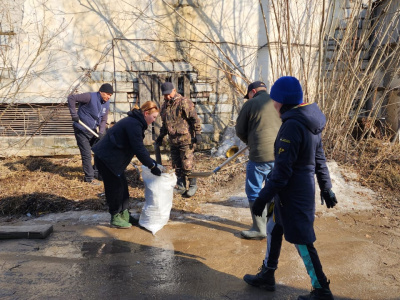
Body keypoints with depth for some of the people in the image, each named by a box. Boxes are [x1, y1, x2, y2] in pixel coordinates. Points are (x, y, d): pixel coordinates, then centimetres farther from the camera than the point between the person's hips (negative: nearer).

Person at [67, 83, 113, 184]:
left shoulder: (106, 104, 2)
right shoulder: (90, 97, -20)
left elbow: (103, 120, 5)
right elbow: (71, 98, -22)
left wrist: (101, 132, -11)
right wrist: (74, 114, -24)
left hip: (93, 130, 7)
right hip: (81, 130, -7)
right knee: (87, 154, -3)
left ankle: (97, 172, 28)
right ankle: (89, 177, 10)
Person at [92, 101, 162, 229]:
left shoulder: (136, 122, 10)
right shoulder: (134, 124, -23)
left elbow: (139, 146, 15)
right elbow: (139, 149, -25)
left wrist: (151, 162, 11)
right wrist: (152, 166, -17)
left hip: (112, 157, 11)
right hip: (106, 158, -11)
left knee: (122, 185, 15)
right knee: (115, 187, 0)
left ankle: (124, 214, 26)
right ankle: (115, 218, 14)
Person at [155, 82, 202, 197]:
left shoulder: (184, 102, -9)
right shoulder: (164, 105, 15)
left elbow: (195, 119, -12)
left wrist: (198, 133, -16)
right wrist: (161, 136, 24)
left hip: (186, 140, -7)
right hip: (173, 140, 7)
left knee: (187, 165, -4)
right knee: (177, 166, 12)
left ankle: (193, 185, 15)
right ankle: (181, 186, 24)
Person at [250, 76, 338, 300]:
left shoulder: (292, 125, -23)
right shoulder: (310, 121, 6)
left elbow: (283, 169, -24)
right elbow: (320, 160, 13)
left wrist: (264, 197, -19)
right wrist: (326, 189, 21)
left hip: (293, 191, -10)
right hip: (306, 186, 10)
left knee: (302, 240, 4)